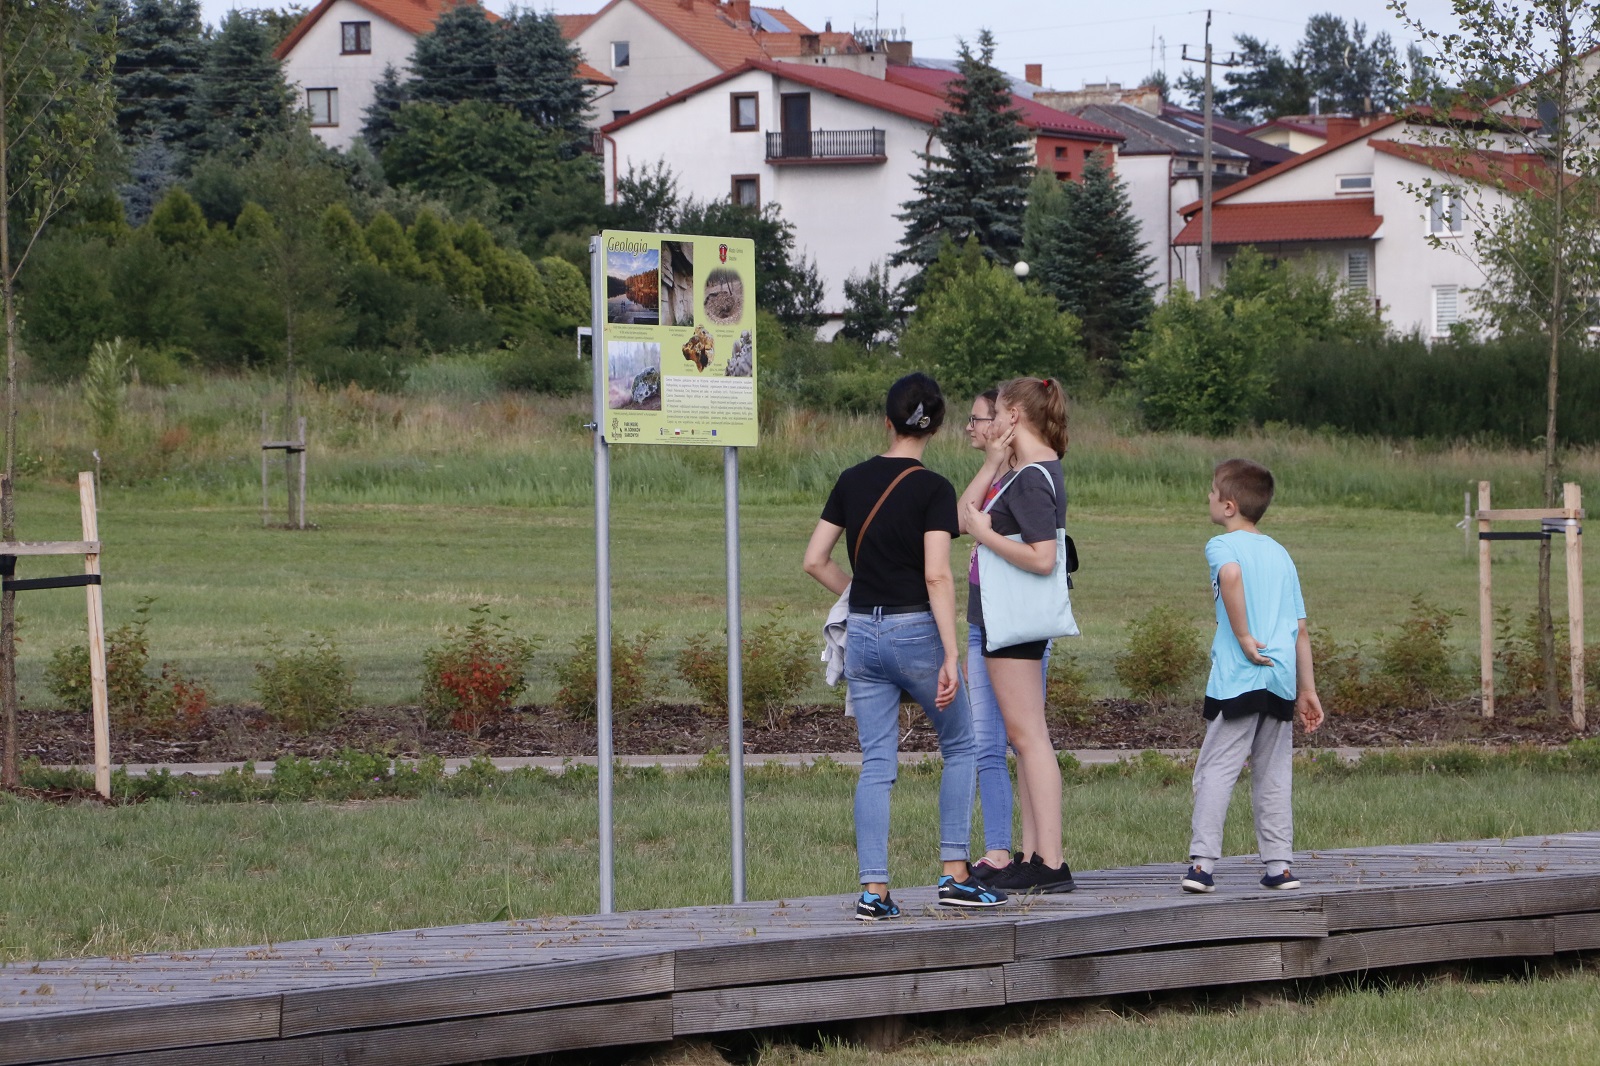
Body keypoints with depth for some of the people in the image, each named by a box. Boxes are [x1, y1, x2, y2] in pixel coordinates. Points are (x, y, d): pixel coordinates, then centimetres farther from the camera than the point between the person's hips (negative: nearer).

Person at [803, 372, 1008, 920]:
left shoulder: (853, 480, 5)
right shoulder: (933, 489, -10)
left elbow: (815, 560, 7)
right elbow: (937, 576, -18)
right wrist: (951, 656, -18)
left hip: (863, 634, 4)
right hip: (916, 631, -4)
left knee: (876, 764, 6)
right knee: (959, 747, 13)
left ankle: (873, 891, -2)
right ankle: (954, 876, 8)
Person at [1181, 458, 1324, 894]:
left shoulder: (1222, 545, 0)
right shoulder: (1282, 555, 18)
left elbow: (1230, 573, -26)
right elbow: (1301, 629, 17)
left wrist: (1243, 637, -19)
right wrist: (1307, 690, 19)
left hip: (1237, 678, -5)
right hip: (1282, 679, 5)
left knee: (1215, 771, -4)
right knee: (1273, 776, 12)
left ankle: (1202, 862, -12)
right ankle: (1279, 865, 9)